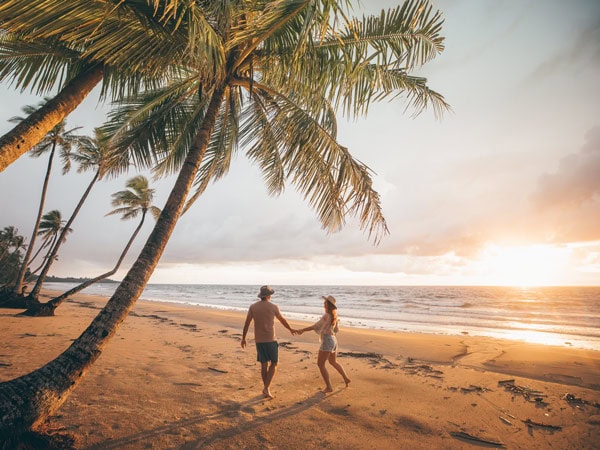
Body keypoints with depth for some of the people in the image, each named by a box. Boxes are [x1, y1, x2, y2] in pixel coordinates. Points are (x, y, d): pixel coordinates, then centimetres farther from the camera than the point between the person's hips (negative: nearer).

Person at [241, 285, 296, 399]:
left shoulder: (253, 307, -2)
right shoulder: (273, 306, -8)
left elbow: (247, 323, -1)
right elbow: (282, 320, 6)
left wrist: (243, 338, 10)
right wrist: (290, 329, 23)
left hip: (258, 340, 4)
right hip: (270, 339, -4)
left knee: (264, 364, 15)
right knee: (273, 364, 10)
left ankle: (266, 389, 23)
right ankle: (266, 388, 0)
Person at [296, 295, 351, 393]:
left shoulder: (327, 315, -19)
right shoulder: (334, 315, 8)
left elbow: (315, 326, -24)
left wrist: (302, 330, -21)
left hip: (327, 340, -9)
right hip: (333, 340, 9)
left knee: (320, 364, 1)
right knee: (333, 362, 27)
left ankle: (328, 387, 4)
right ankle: (346, 378, 37)